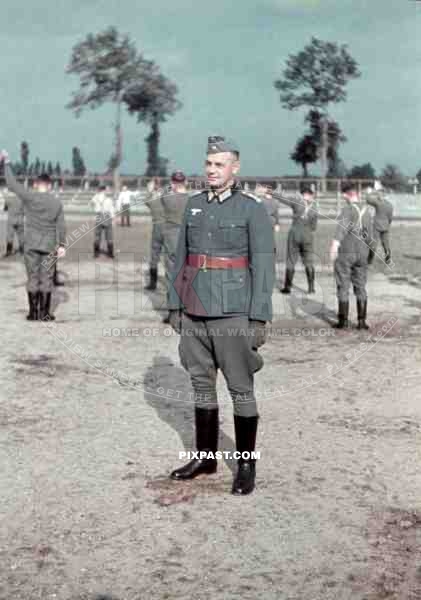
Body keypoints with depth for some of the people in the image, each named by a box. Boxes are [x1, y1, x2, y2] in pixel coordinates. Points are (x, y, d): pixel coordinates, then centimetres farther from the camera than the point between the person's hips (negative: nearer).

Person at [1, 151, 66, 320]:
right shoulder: (57, 203, 0)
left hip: (31, 244, -1)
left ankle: (33, 313, 4)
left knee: (32, 278, 4)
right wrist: (61, 245, 2)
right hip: (49, 245, 1)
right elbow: (61, 225, -2)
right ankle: (45, 313, 3)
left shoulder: (29, 197, -6)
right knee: (46, 279, 3)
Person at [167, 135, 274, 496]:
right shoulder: (194, 205, 9)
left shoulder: (253, 209, -6)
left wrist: (259, 319, -13)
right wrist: (175, 306, 10)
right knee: (202, 384, 12)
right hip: (195, 312, 5)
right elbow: (181, 259, 13)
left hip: (233, 313, -5)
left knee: (241, 389, 1)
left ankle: (247, 465, 11)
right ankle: (206, 456, 25)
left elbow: (263, 266, -9)